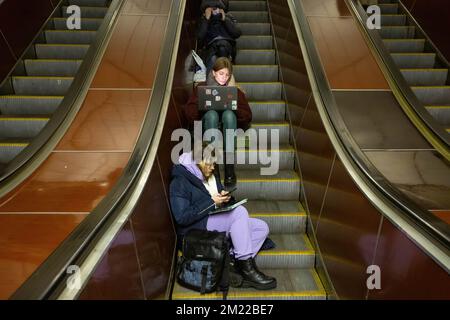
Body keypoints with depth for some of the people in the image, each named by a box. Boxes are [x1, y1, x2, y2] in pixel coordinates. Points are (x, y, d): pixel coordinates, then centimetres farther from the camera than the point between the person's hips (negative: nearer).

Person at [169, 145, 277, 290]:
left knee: (262, 227, -7)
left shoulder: (210, 176, 13)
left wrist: (224, 198, -2)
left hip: (217, 222, 8)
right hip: (197, 229, -8)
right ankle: (248, 269, -23)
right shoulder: (179, 182, -12)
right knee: (240, 211, -29)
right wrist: (211, 202, -21)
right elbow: (182, 218, -20)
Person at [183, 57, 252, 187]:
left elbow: (247, 117, 5)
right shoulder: (202, 87, 14)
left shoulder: (234, 90, 15)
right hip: (207, 127, 0)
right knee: (212, 113, -32)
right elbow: (188, 112, 3)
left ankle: (229, 167, -41)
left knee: (228, 114, -32)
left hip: (228, 128, 1)